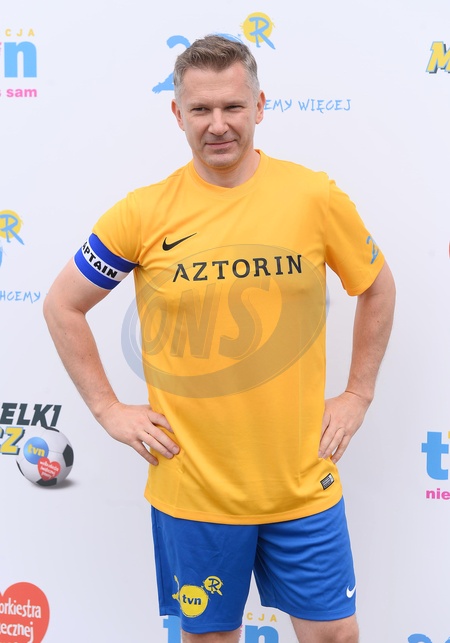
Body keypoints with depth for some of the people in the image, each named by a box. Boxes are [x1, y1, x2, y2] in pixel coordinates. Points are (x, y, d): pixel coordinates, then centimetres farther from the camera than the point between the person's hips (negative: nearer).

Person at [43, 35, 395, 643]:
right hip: (193, 489, 0)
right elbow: (62, 305, 4)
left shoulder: (316, 197, -5)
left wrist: (358, 395, 6)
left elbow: (377, 288, 10)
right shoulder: (143, 212, -7)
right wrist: (108, 409, 0)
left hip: (303, 483, 1)